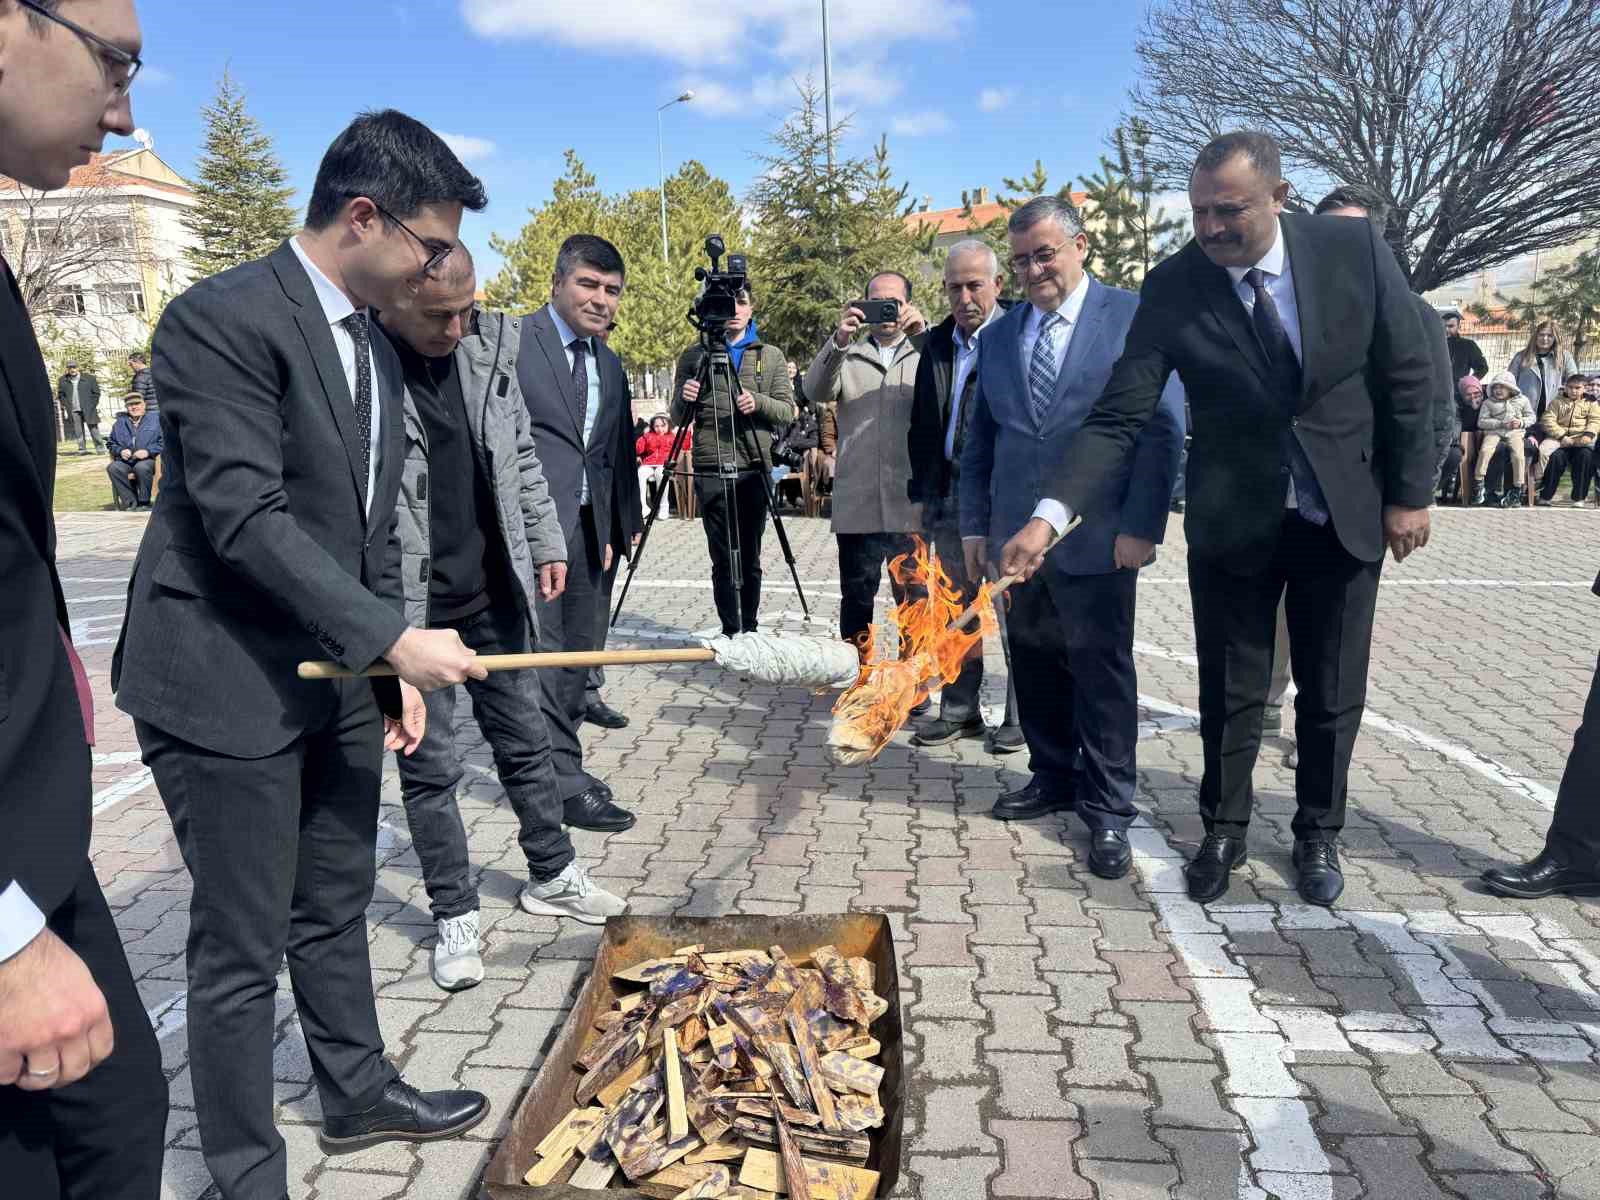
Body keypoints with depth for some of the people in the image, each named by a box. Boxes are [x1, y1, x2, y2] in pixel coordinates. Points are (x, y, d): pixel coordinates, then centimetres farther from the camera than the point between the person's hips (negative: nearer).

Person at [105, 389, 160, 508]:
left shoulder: (154, 421, 13)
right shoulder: (120, 423, 23)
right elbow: (111, 443, 25)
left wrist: (148, 451, -11)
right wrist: (120, 451, 3)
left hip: (147, 460, -3)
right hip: (125, 462, 3)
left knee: (141, 467, -40)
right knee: (112, 467, -31)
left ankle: (144, 503, -21)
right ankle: (131, 503, -25)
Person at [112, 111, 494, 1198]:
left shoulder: (377, 350, 12)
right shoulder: (223, 320, -15)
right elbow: (244, 520, -23)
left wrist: (396, 664, 9)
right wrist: (394, 640, -24)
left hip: (342, 680, 8)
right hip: (227, 689, -8)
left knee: (336, 912, 20)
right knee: (243, 948, 5)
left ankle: (359, 1092, 39)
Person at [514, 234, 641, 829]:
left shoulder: (609, 363, 18)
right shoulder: (512, 341, -5)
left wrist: (621, 525, 15)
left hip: (590, 529, 7)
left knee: (579, 651, 11)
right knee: (542, 653, -6)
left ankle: (556, 761, 25)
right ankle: (565, 782, 2)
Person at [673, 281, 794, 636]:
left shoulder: (771, 356, 13)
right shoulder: (693, 356, 11)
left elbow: (787, 412, 7)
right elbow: (678, 418, 12)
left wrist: (758, 402, -13)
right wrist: (683, 399, -10)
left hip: (755, 468, 1)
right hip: (711, 470, -1)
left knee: (749, 559, 4)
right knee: (723, 560, -2)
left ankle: (749, 631, 13)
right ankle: (730, 633, 5)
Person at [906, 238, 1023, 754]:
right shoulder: (937, 343, 13)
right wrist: (923, 494, 13)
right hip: (949, 494, 6)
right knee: (957, 608, 12)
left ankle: (1020, 716, 12)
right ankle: (959, 710, 22)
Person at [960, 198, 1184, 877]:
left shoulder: (1134, 318, -1)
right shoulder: (999, 336, 14)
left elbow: (1163, 429, -6)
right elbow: (980, 439, 16)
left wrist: (1141, 525, -12)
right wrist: (974, 524, 10)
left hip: (1097, 539, -5)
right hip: (1017, 535, 5)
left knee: (1102, 671, 1)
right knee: (1035, 665, 12)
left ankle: (1108, 809, 13)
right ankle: (1054, 778, 29)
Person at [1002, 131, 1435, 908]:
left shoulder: (1356, 251, -11)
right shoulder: (1172, 287, -14)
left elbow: (1407, 377, -2)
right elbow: (1118, 417, -18)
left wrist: (1410, 493, -3)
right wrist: (1049, 516, -29)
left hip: (1347, 515, 1)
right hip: (1232, 521, -1)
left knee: (1333, 693, 12)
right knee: (1230, 693, 9)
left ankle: (1317, 834, 34)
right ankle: (1223, 831, 31)